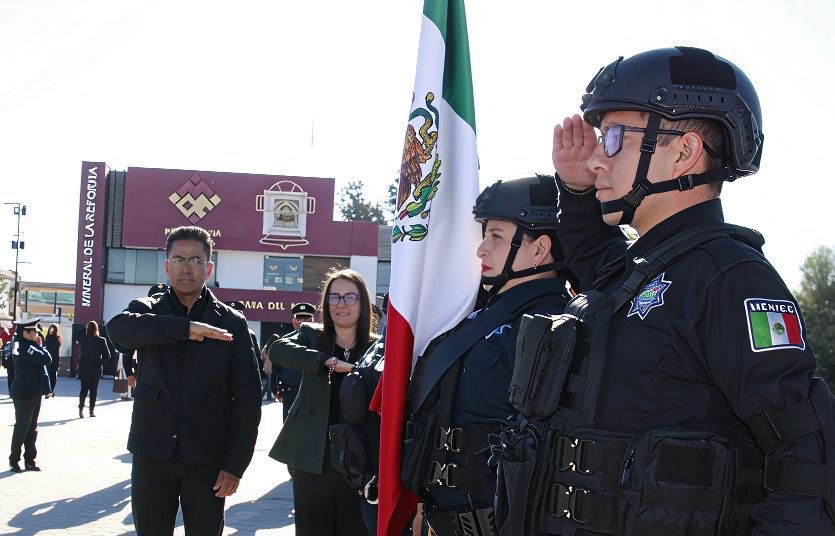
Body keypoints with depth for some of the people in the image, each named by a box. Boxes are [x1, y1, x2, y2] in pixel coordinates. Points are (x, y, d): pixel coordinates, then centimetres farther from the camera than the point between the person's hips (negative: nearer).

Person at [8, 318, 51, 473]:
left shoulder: (20, 344, 11)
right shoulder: (25, 348, -19)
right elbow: (47, 359, -23)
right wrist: (40, 346, -9)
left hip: (33, 393, 10)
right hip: (24, 394, -10)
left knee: (32, 428, 13)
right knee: (22, 428, 1)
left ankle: (30, 460, 19)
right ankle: (14, 460, 12)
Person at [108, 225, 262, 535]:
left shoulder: (231, 324, 3)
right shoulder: (146, 310, 6)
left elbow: (247, 398, -1)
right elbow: (118, 327, -19)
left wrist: (235, 464, -7)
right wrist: (185, 328, -28)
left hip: (207, 459, -1)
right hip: (152, 454, 1)